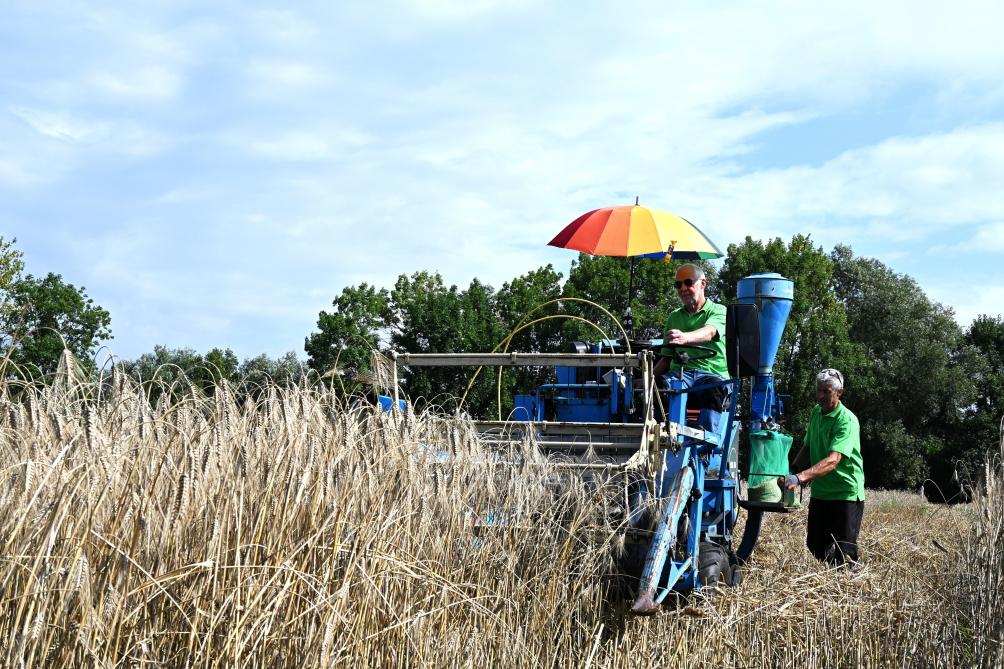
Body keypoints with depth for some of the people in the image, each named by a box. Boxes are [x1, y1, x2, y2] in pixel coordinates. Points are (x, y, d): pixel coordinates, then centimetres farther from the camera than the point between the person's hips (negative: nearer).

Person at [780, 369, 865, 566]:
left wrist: (800, 478, -45)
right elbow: (807, 448, 15)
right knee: (815, 550, 13)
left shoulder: (846, 421, -20)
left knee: (842, 556, -7)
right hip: (820, 492, 7)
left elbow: (833, 460, -33)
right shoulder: (816, 412, 5)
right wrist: (791, 473, -3)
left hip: (846, 493, -7)